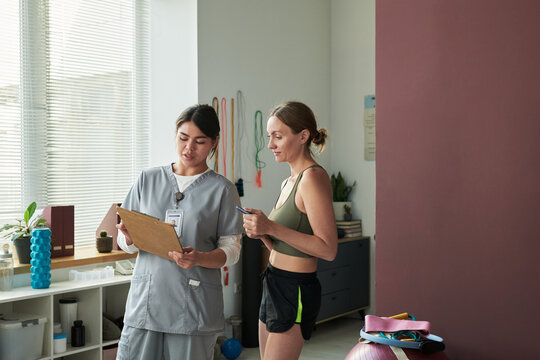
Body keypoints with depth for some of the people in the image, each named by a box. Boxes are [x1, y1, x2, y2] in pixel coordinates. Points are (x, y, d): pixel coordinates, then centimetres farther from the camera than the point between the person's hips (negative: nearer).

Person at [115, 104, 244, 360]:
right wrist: (128, 235, -12)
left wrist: (199, 258, -20)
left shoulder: (222, 189, 3)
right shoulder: (148, 180, 10)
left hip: (194, 306, -2)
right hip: (145, 299, 2)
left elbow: (231, 249, -1)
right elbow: (128, 245, 11)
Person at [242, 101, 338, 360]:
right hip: (274, 286, 9)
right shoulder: (289, 182, 13)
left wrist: (272, 227, -23)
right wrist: (261, 232, -2)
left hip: (296, 291, -9)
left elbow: (328, 249, -22)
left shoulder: (313, 178, -15)